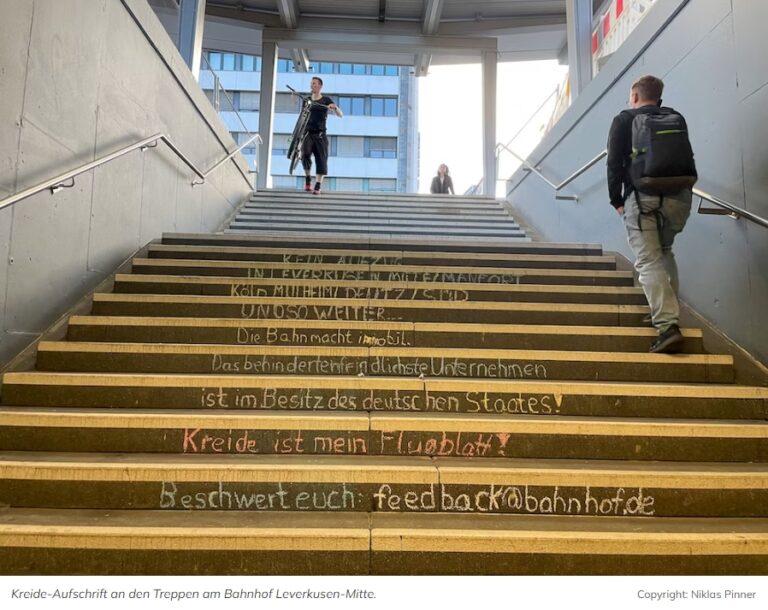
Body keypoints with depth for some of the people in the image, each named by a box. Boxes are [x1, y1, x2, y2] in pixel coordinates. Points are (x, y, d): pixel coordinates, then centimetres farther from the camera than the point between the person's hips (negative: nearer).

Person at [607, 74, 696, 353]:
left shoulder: (624, 120, 6)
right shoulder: (676, 118, 17)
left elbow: (614, 163, -1)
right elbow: (688, 158, 18)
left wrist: (617, 200, 5)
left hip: (643, 197, -5)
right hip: (679, 195, 5)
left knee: (649, 261, -9)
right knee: (664, 252, 23)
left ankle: (668, 326, -21)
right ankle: (667, 313, 22)